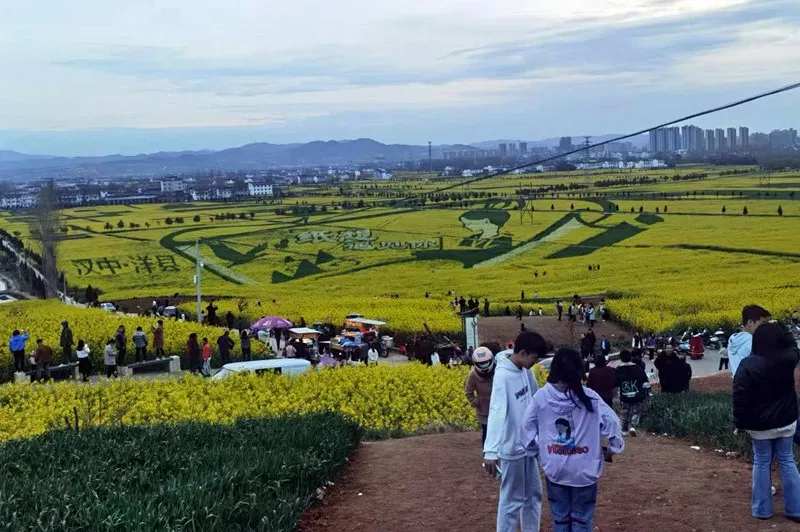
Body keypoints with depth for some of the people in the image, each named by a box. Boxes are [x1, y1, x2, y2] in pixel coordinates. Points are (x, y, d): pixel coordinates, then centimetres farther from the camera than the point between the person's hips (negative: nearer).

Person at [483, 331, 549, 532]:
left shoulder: (525, 371, 1)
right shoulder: (503, 376, -24)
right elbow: (496, 412, -33)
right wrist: (490, 451, -40)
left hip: (528, 445, 9)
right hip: (512, 448, -9)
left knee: (533, 495, 20)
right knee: (512, 499, 2)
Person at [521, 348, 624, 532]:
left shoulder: (541, 397, -9)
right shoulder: (589, 397, -13)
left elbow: (527, 426, -2)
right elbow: (611, 422, -12)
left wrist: (537, 449, 13)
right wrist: (612, 449, 4)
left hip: (555, 469, 1)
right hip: (584, 470, -1)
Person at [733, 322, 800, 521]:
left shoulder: (748, 365, -18)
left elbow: (740, 398, -16)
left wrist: (740, 423, -6)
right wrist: (778, 328, 24)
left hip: (760, 425, -3)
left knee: (762, 463, 9)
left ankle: (762, 510, 15)